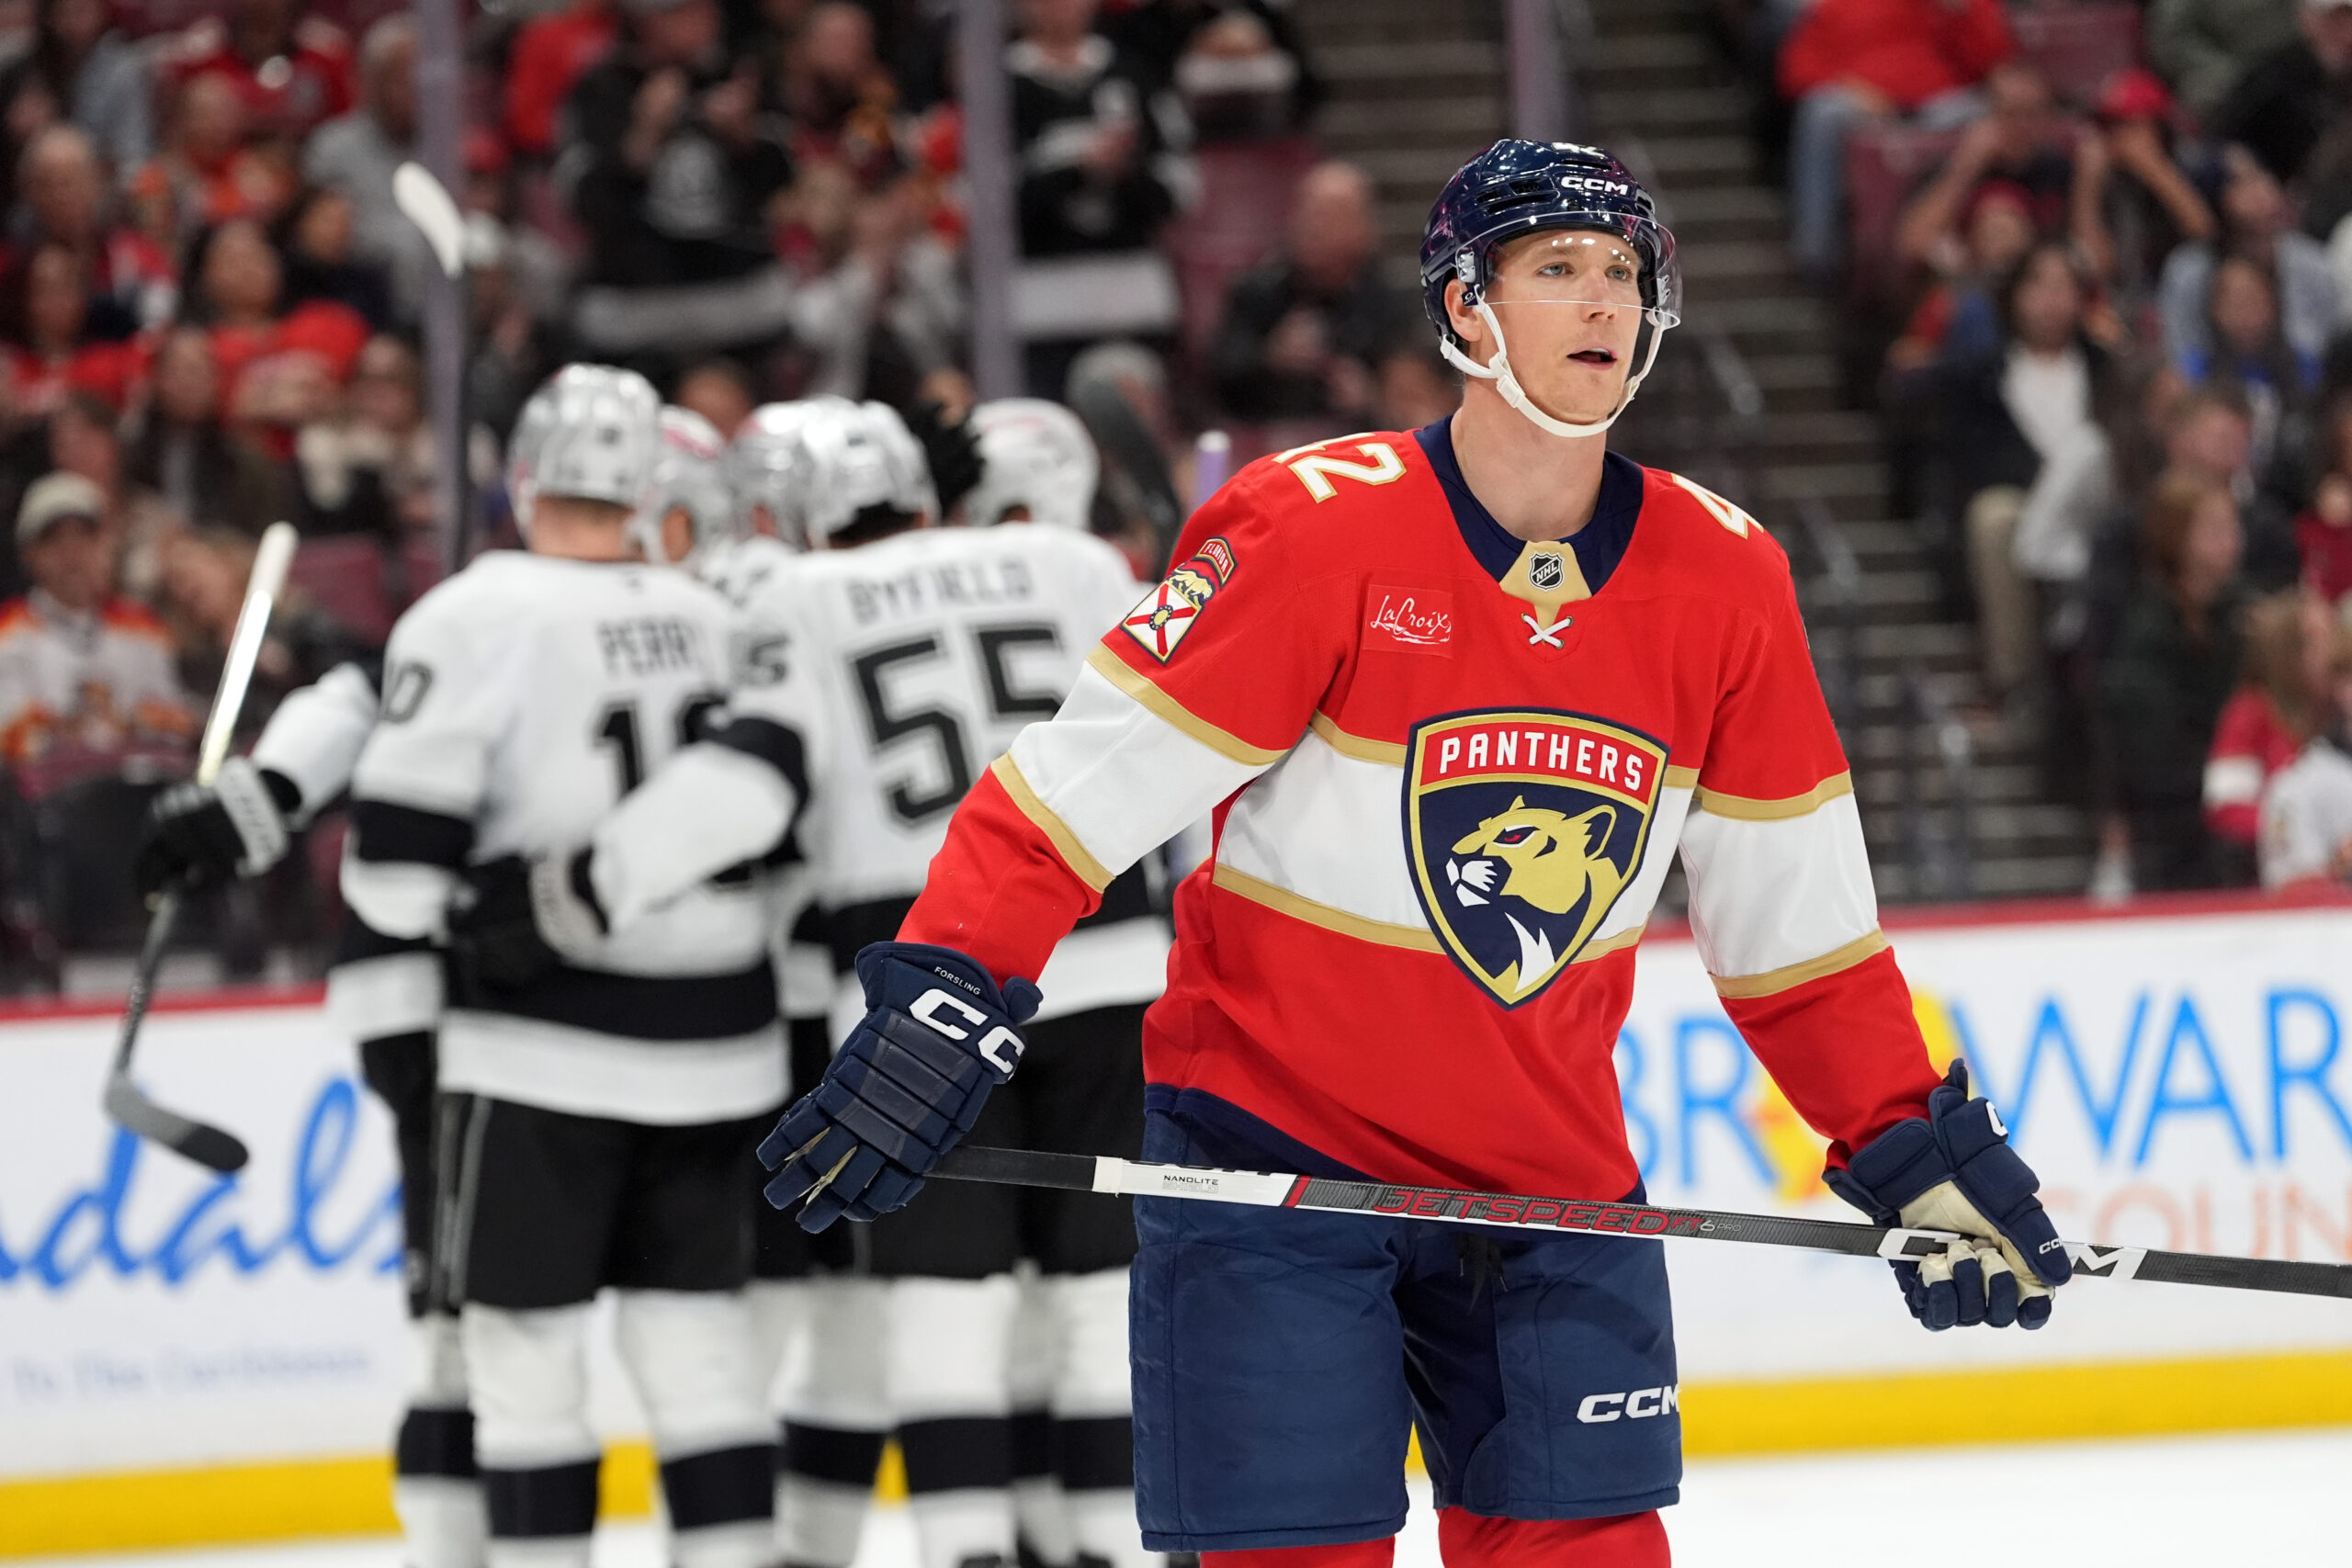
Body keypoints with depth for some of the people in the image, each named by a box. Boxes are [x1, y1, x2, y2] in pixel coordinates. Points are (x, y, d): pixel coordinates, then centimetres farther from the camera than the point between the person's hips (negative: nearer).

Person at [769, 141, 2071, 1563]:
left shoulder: (1725, 580, 1)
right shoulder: (1312, 529, -14)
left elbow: (1798, 917, 9)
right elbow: (1086, 781, -14)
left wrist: (1914, 1148, 6)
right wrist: (945, 1005, -24)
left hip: (1550, 1174, 4)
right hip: (1270, 1157, -4)